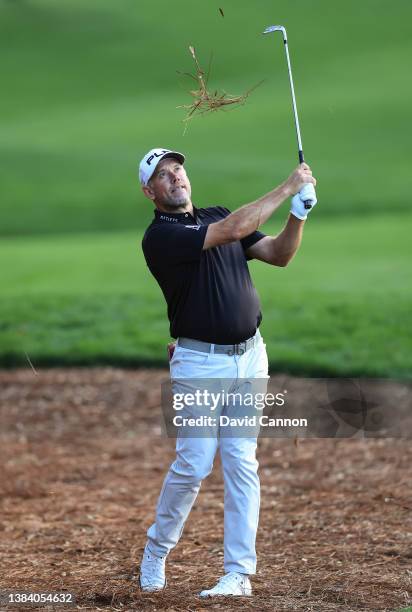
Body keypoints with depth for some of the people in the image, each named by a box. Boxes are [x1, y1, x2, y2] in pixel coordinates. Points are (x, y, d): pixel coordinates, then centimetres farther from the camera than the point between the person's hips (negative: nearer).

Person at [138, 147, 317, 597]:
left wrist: (298, 213, -9)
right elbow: (234, 230, -22)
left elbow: (279, 255, 9)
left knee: (241, 463, 0)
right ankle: (156, 550, 16)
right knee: (193, 464, -8)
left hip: (250, 357, 5)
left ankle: (239, 573, 0)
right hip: (200, 362, -5)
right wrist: (288, 187, -18)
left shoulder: (217, 215, 12)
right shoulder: (159, 236, -12)